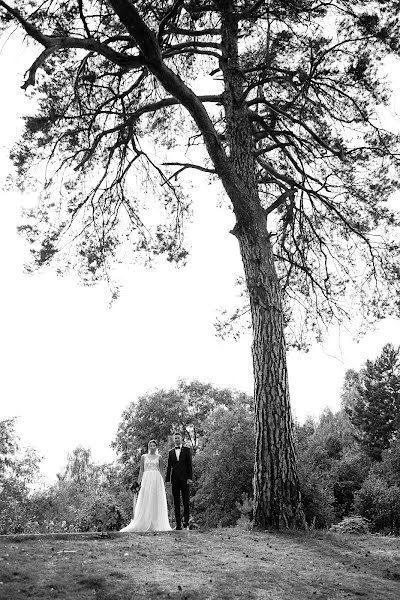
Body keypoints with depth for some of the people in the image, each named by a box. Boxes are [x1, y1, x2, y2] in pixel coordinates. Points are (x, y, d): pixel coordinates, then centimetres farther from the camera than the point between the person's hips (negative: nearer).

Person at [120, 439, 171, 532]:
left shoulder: (159, 457, 9)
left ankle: (156, 525, 3)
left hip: (157, 479, 0)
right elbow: (141, 470, 9)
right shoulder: (144, 457, 10)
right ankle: (144, 525, -1)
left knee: (156, 502, -2)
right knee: (145, 501, -5)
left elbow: (161, 471, 10)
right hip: (146, 479, 0)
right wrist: (138, 482, 1)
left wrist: (163, 483, 4)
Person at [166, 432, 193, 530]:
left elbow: (189, 464, 1)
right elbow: (169, 467, 11)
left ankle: (186, 523, 1)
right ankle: (178, 524, 6)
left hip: (184, 478, -3)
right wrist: (167, 479, 3)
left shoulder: (187, 450, 6)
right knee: (176, 503, 3)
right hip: (175, 479, 3)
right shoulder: (171, 452, 14)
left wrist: (189, 478, -8)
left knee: (186, 502, -3)